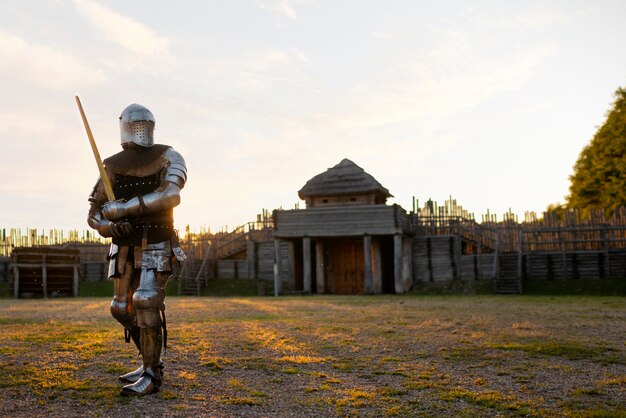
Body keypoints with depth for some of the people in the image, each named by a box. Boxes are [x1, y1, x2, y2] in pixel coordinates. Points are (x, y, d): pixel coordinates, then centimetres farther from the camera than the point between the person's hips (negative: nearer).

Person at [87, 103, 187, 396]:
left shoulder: (168, 158, -6)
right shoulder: (112, 166, 4)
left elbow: (171, 195, -27)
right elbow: (94, 215, 5)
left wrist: (122, 208, -29)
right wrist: (110, 226, -21)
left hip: (156, 247, -5)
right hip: (125, 248, 5)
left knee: (146, 302, -20)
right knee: (122, 309, 8)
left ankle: (151, 375, -12)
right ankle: (151, 362, 25)